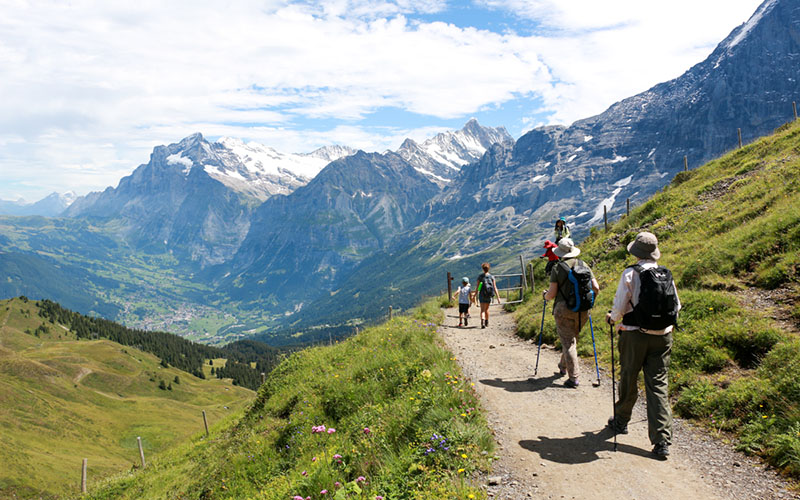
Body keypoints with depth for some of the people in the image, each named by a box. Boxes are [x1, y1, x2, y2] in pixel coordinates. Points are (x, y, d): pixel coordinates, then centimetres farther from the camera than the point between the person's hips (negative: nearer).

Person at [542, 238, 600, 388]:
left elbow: (552, 294, -10)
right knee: (572, 339, 22)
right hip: (582, 311, 5)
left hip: (564, 310, -5)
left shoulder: (557, 268, -7)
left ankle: (573, 378, -4)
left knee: (568, 342, -1)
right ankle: (563, 366, 40)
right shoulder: (583, 265, 6)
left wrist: (545, 295, 13)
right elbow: (596, 288, 2)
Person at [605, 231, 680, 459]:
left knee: (628, 380, 14)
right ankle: (662, 440, -1)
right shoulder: (667, 275, 2)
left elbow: (619, 306, -9)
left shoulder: (631, 274, -11)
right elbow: (676, 307, 10)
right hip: (663, 337, 3)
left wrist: (612, 318, 12)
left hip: (634, 336, -3)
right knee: (658, 385, 4)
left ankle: (621, 421, 35)